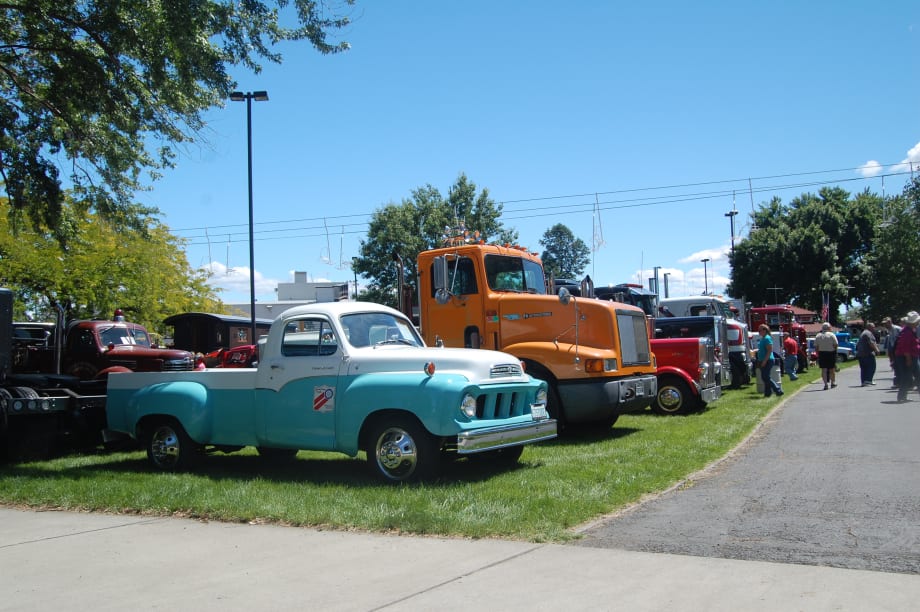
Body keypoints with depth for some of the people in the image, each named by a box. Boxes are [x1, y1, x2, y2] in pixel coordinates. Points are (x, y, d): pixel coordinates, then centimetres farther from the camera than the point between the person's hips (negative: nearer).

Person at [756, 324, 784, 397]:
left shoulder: (767, 338, -14)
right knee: (764, 377, 10)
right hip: (763, 361, 10)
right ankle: (767, 393, 14)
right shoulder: (762, 338, 16)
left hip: (767, 361, -10)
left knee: (766, 377, -10)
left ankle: (778, 390, -6)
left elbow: (770, 350, -21)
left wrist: (764, 361, -24)